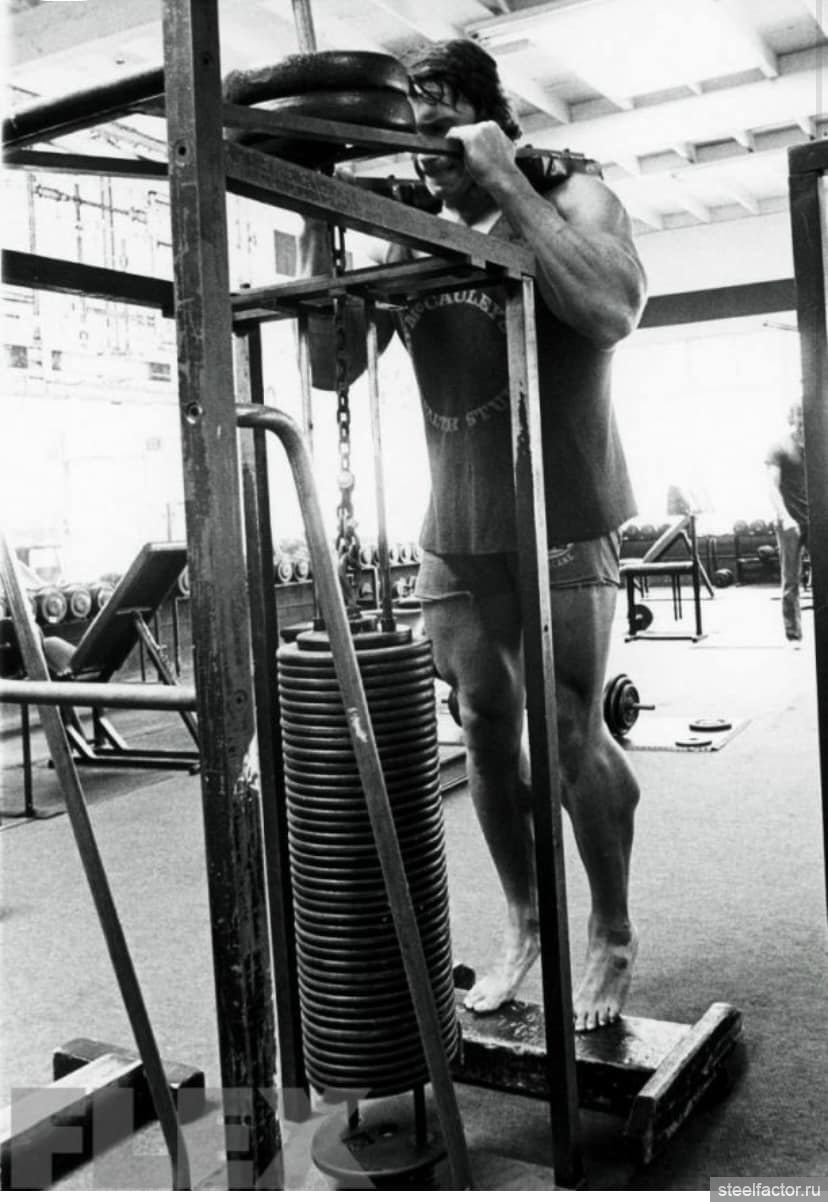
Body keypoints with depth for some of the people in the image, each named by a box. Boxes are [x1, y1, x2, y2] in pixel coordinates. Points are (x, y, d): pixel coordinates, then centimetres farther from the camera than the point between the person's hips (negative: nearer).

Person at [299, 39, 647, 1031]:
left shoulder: (571, 198, -4)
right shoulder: (408, 241, 8)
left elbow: (610, 313, -24)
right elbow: (330, 366, 2)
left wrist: (507, 185, -20)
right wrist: (316, 224, -6)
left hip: (561, 537, -4)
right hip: (452, 542, 5)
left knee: (571, 741, -1)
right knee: (485, 735, 10)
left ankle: (613, 936, 22)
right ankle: (523, 922, 31)